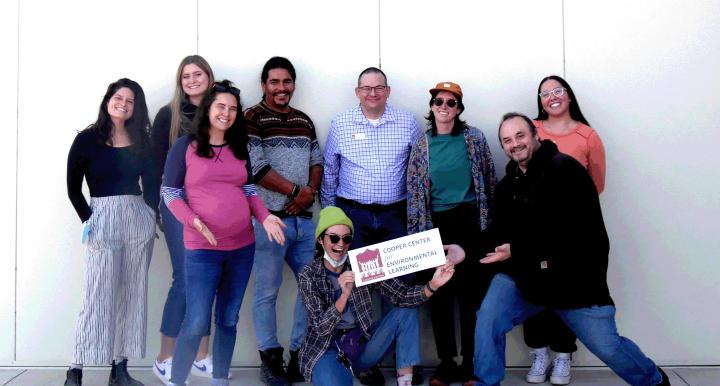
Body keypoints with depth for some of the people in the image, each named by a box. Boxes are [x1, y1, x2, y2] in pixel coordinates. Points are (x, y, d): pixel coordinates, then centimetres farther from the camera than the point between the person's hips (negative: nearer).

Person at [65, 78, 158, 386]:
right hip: (103, 220, -4)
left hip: (139, 218, 4)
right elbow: (73, 187, -1)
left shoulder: (141, 140, 10)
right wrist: (87, 219, -10)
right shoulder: (87, 139, 0)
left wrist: (152, 214, 1)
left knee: (132, 294, 5)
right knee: (99, 296, -7)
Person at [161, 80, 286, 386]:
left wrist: (264, 217, -3)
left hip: (242, 246, 5)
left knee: (228, 320, 12)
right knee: (196, 323, -7)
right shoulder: (185, 146, -2)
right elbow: (170, 193, -3)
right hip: (202, 248, -4)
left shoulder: (239, 148, 12)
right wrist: (194, 222, -17)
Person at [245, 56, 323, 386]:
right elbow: (256, 167, -15)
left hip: (304, 220, 6)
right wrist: (296, 190, -11)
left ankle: (301, 354, 21)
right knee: (267, 292, 1)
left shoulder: (304, 121, 15)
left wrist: (311, 191, -7)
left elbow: (317, 161, 13)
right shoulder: (252, 119, -5)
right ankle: (270, 359, 14)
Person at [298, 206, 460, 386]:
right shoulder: (309, 275, -10)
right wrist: (344, 295, -36)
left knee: (406, 312, -15)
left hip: (362, 345, 4)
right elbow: (321, 327, -19)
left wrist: (433, 285, -32)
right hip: (326, 349, -4)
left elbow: (401, 295, -14)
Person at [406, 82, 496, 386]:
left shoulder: (474, 138, 2)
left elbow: (489, 181, 5)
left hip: (470, 222, -1)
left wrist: (489, 222, 2)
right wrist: (416, 233, 2)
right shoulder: (421, 145, 5)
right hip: (436, 225, 2)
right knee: (439, 295, 6)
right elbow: (414, 191, 6)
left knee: (472, 294, 1)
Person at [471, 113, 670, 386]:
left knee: (608, 347, 1)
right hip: (523, 276, 5)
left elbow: (577, 230, -22)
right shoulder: (507, 185, 10)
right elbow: (500, 234, 10)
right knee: (487, 322, -14)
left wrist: (517, 250, -23)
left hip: (574, 279, -5)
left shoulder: (565, 169, -13)